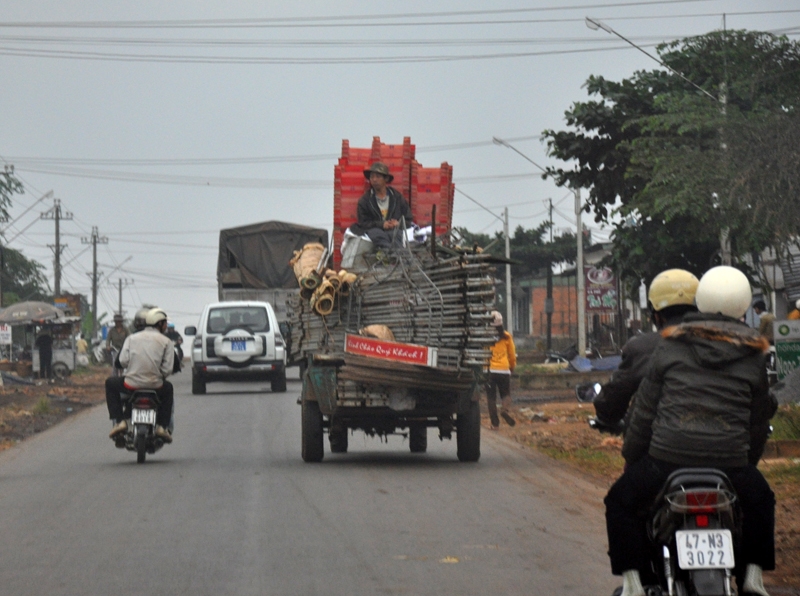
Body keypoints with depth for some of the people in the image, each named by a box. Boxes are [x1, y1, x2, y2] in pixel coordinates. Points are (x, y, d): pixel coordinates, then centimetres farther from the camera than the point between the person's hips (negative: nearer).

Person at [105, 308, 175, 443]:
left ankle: (119, 421, 14)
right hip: (155, 386, 0)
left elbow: (123, 360, -4)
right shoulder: (166, 341, 3)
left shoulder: (132, 338, 8)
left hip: (131, 385, 0)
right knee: (168, 388, 36)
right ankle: (162, 426, 23)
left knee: (110, 383, 29)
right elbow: (167, 369, -5)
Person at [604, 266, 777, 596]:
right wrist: (746, 463, 30)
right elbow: (758, 423, 14)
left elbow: (643, 411, 5)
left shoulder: (670, 348, 3)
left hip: (668, 459, -1)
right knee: (760, 499, 33)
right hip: (730, 466, 2)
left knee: (621, 501, 24)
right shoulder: (753, 358, 7)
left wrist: (631, 460, 18)